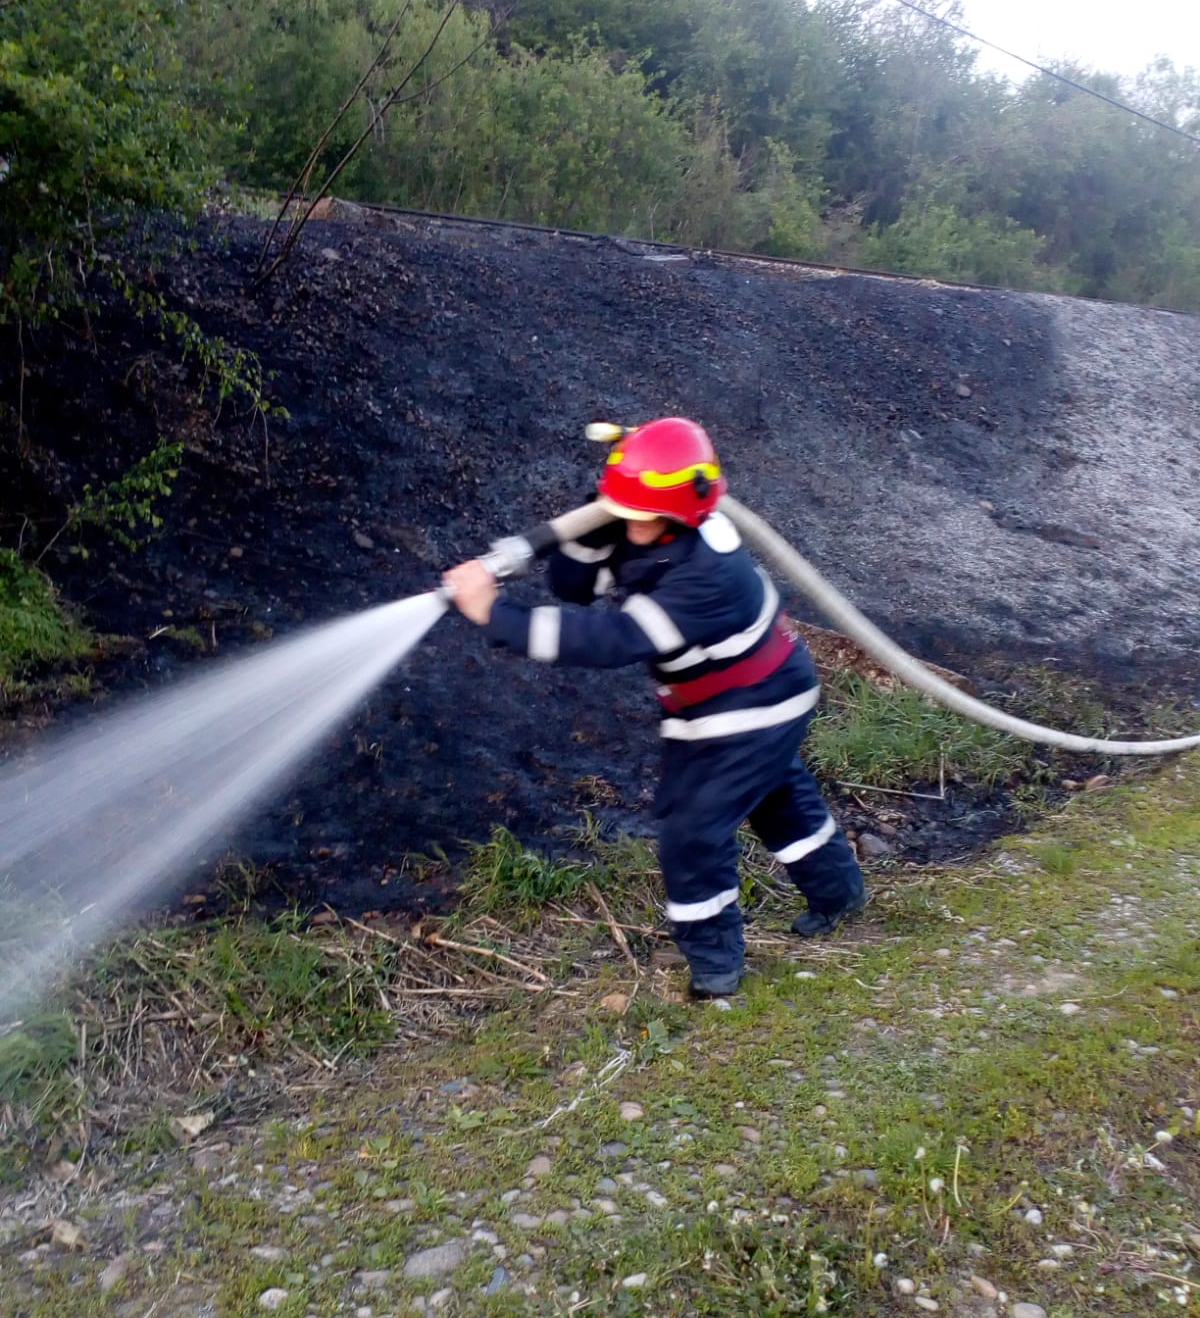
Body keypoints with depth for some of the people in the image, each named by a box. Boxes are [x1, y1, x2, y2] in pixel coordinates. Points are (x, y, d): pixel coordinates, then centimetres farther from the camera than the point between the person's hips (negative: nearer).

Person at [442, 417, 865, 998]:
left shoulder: (709, 574, -39)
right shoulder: (644, 536, -13)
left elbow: (616, 640, -46)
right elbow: (570, 585, -11)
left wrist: (496, 615, -49)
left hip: (754, 712, -9)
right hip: (705, 709, 9)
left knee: (692, 830, -7)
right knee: (777, 797, 26)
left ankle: (714, 958, 16)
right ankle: (838, 890, 51)